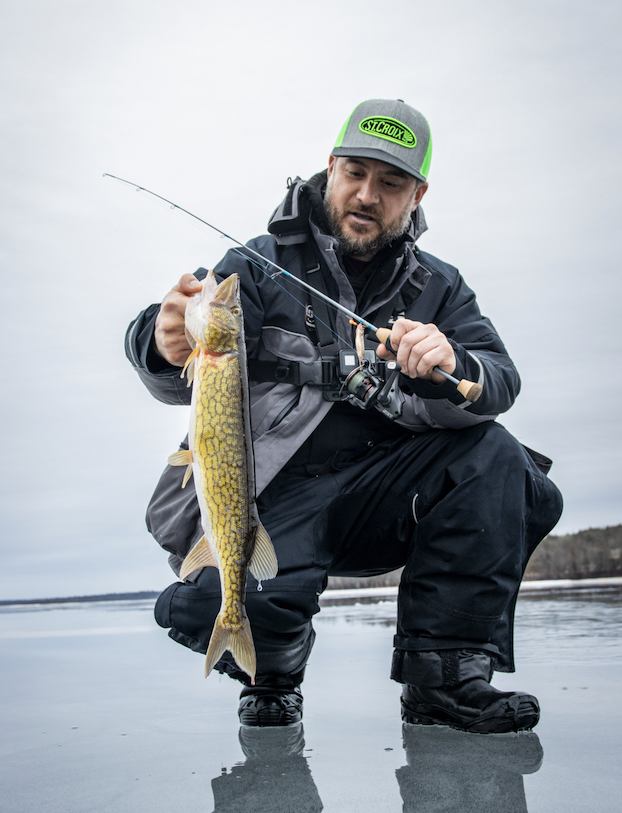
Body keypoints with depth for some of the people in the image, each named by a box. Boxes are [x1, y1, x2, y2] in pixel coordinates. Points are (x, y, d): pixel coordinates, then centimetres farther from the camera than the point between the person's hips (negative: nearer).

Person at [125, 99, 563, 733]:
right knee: (225, 601, -32)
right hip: (266, 497, -2)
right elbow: (179, 382, -15)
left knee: (492, 458, -22)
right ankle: (272, 670, 6)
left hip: (377, 497, 3)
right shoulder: (258, 267, 0)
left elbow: (501, 384, -7)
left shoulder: (438, 288, 10)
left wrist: (451, 368, -31)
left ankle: (445, 671, -10)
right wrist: (167, 344, -41)